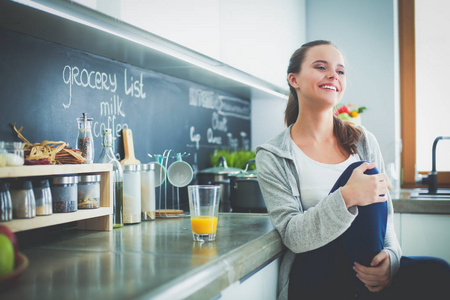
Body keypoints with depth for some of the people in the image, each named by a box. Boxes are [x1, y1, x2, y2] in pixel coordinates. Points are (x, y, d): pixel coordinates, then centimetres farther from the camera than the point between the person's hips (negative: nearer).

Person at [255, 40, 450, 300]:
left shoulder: (363, 141, 8)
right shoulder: (273, 157, -3)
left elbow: (384, 213, 7)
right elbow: (292, 235, -12)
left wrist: (390, 255, -15)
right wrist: (346, 198, -28)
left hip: (365, 268, 3)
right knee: (359, 173, -23)